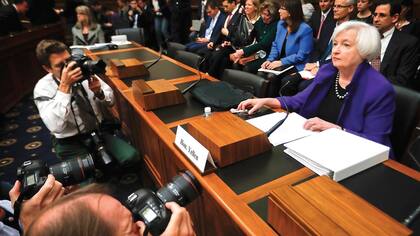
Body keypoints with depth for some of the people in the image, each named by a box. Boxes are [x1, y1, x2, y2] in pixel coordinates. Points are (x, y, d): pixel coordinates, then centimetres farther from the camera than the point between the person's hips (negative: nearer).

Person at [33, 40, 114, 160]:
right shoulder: (43, 87, -11)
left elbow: (110, 100, 5)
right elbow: (56, 127, -27)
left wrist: (99, 93, -19)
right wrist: (64, 86, -30)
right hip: (70, 141, -3)